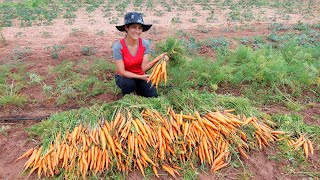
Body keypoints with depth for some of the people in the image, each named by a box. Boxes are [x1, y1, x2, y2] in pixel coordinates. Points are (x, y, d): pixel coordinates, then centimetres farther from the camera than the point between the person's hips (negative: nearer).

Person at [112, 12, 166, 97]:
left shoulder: (145, 44, -17)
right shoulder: (118, 47, -26)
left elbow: (144, 67, -21)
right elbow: (122, 72, -22)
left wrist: (156, 60, -38)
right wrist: (141, 77, -31)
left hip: (140, 75, 3)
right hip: (124, 77, -3)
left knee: (153, 96, -14)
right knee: (129, 83, -35)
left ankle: (137, 89, 18)